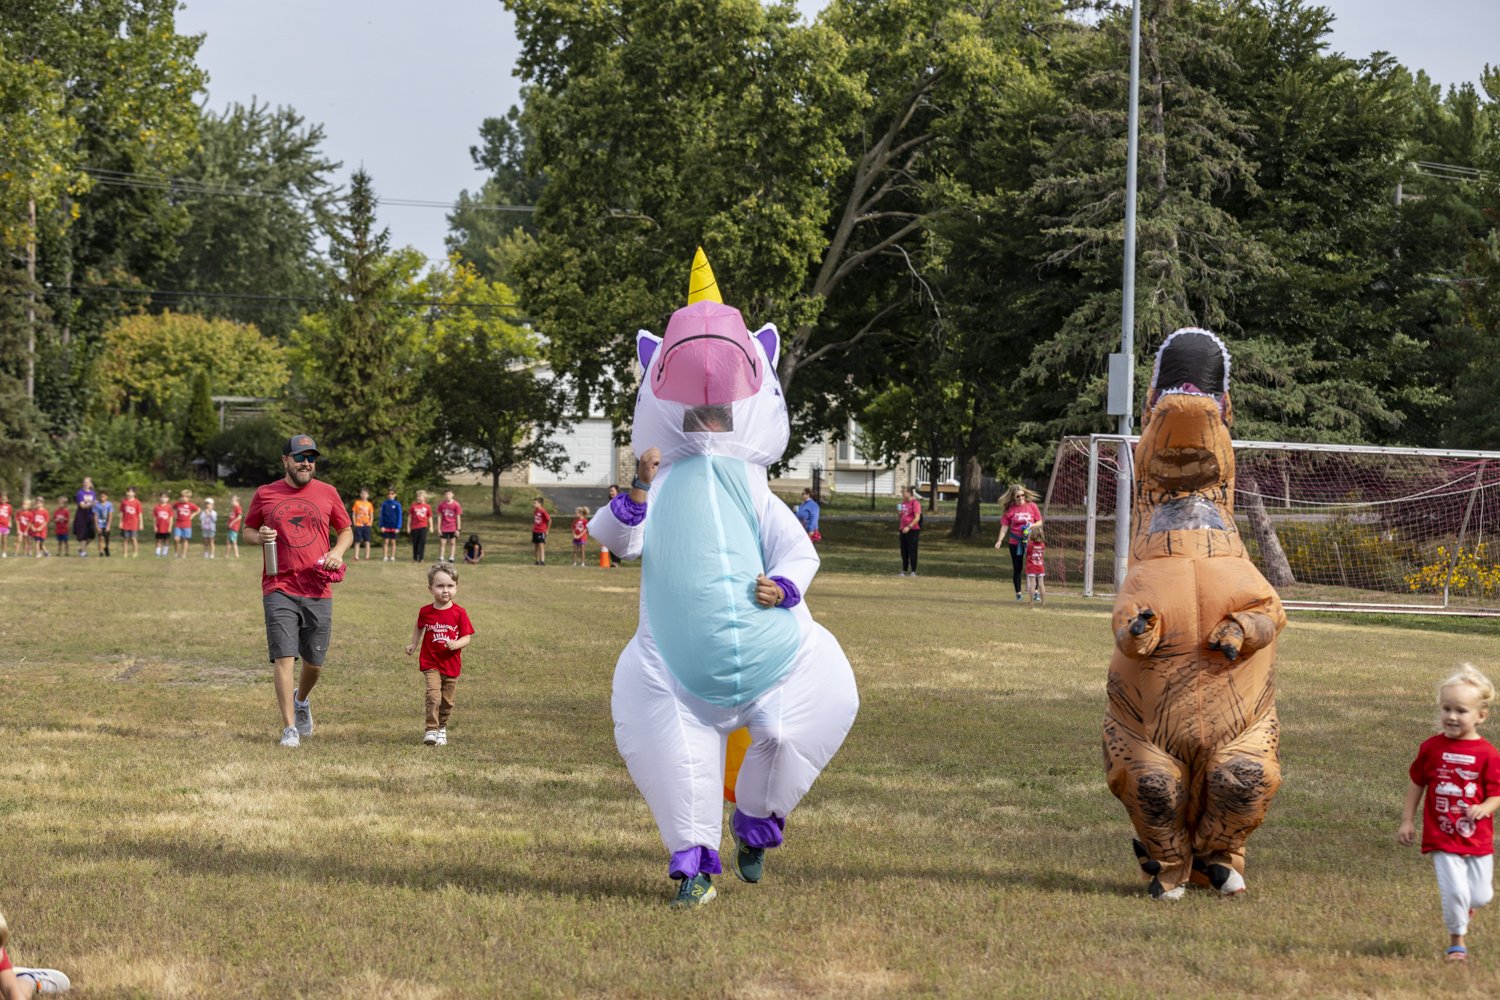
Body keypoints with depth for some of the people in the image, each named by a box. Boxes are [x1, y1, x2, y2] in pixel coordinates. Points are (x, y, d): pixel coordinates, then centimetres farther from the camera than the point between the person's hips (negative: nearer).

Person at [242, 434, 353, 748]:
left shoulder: (327, 493, 8)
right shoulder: (264, 495, 5)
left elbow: (346, 530, 17)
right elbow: (247, 531, 15)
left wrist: (337, 551, -4)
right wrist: (259, 537, -8)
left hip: (318, 591, 2)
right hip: (279, 589, -2)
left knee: (314, 661, 9)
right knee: (284, 657, -11)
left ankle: (301, 700, 42)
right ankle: (289, 728, -7)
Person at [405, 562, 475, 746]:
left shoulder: (459, 613, -8)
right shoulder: (426, 612, -4)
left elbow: (466, 637, -7)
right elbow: (419, 627, 19)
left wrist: (455, 644, -25)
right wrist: (413, 644, 14)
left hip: (452, 664, 1)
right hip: (430, 663, -1)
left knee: (447, 701, 12)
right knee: (433, 696, -18)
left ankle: (442, 729, 32)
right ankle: (431, 730, -13)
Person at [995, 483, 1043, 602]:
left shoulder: (1032, 506, -1)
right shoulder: (1010, 509, -2)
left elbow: (1039, 522, 4)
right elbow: (1005, 526, -2)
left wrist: (1032, 526, -17)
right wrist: (1000, 540, -14)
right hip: (1015, 542, 0)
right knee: (1017, 568, 7)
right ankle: (1018, 593, 16)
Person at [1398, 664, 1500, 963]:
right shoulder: (1431, 748, -3)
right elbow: (1417, 783, 8)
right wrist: (1407, 820, 8)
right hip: (1442, 838, 0)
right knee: (1454, 891, -9)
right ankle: (1457, 942, 12)